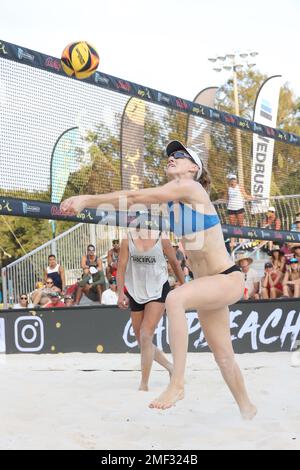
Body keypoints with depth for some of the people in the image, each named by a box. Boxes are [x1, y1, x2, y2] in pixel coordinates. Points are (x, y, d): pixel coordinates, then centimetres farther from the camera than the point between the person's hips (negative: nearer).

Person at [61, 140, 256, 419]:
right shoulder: (169, 196, 11)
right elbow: (133, 199, 4)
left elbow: (136, 196, -20)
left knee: (175, 299, -35)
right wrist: (85, 202, -8)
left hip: (228, 279, -9)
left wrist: (87, 199, -20)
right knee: (223, 355, 14)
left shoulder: (191, 188, -15)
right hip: (208, 283, 9)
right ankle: (247, 410, 34)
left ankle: (177, 384, -32)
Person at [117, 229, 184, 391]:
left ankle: (144, 385, -11)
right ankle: (170, 367, 35)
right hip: (136, 293, 4)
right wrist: (121, 292, -16)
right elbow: (121, 267, -4)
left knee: (146, 336, -17)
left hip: (157, 291, -3)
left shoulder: (162, 239, -4)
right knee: (142, 342, 11)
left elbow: (175, 263, 8)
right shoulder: (128, 239, -1)